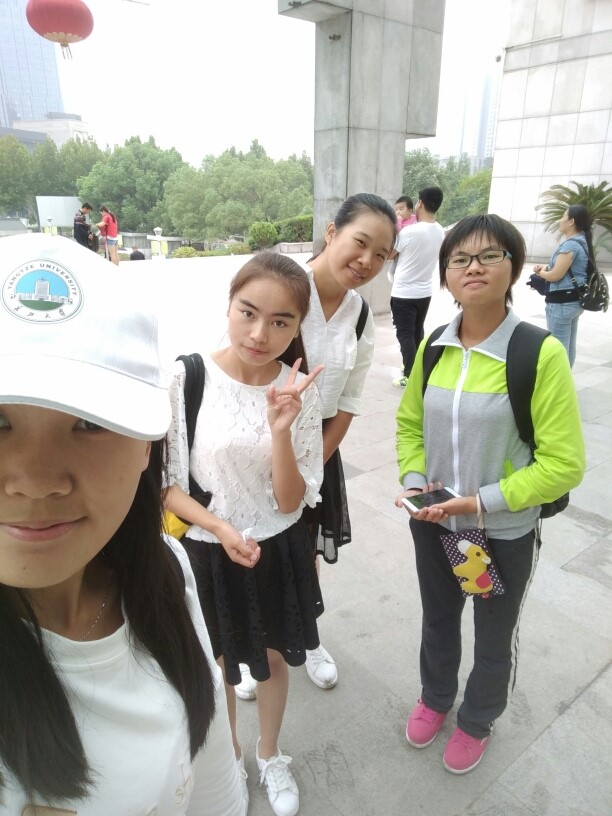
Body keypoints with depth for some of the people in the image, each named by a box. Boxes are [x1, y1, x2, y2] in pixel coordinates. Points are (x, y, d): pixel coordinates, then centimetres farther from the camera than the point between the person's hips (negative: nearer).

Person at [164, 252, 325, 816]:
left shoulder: (299, 389, -13)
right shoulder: (186, 379, -19)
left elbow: (291, 501, -14)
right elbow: (164, 482, -10)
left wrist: (280, 429, -29)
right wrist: (219, 526, -24)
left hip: (280, 550, 2)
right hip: (208, 552, -1)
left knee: (274, 658, 24)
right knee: (219, 665, 23)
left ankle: (270, 756, 54)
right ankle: (231, 756, 55)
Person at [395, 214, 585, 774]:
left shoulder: (541, 354, -20)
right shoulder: (433, 349, -4)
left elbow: (564, 464, -18)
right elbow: (409, 423, 7)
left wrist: (484, 500, -23)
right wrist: (413, 482, -8)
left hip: (504, 533, -3)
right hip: (433, 522, 4)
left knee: (494, 639, 21)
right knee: (438, 620, 26)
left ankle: (478, 720, 51)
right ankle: (435, 697, 56)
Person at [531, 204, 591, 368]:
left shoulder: (570, 244, -18)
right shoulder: (581, 242, 13)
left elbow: (556, 275, -19)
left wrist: (541, 272, 1)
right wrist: (546, 267, 8)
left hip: (562, 302, -11)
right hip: (575, 300, 11)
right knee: (569, 346, 17)